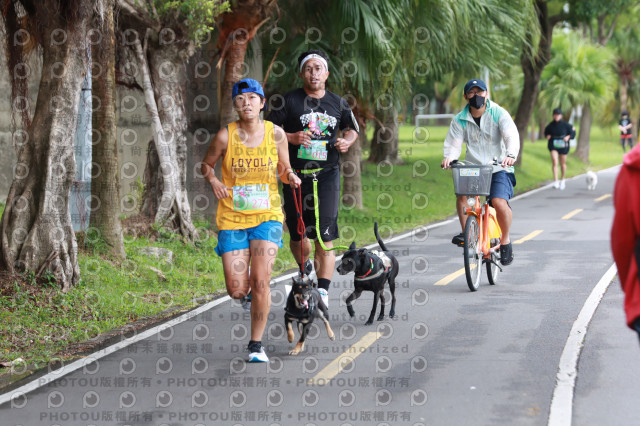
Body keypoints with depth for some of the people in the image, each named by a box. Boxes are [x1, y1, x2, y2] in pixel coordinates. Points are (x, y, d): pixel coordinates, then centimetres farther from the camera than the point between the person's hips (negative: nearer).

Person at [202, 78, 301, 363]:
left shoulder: (275, 134, -3)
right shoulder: (225, 136, -6)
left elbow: (283, 170, 10)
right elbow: (206, 165, 9)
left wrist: (291, 177, -13)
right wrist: (213, 181, -12)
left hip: (267, 216, 0)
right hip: (232, 219, 0)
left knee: (260, 282, -12)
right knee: (237, 291, -4)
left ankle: (256, 344, 4)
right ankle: (250, 291, 35)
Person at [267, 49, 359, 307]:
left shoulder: (337, 103, 8)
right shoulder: (290, 101, 0)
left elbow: (351, 128, 24)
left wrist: (347, 141, 2)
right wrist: (291, 138, -15)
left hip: (327, 174, 0)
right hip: (296, 175, 0)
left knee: (325, 235, -12)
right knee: (298, 233, 9)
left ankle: (323, 291, -14)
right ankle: (305, 269, 41)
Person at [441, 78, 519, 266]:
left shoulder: (499, 114, -4)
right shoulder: (460, 120, 4)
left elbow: (511, 136, -17)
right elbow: (454, 143, -2)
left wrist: (511, 155, -38)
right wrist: (449, 157, -26)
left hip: (498, 168, -2)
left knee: (499, 202, -23)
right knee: (462, 193, -28)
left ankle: (505, 241, 0)